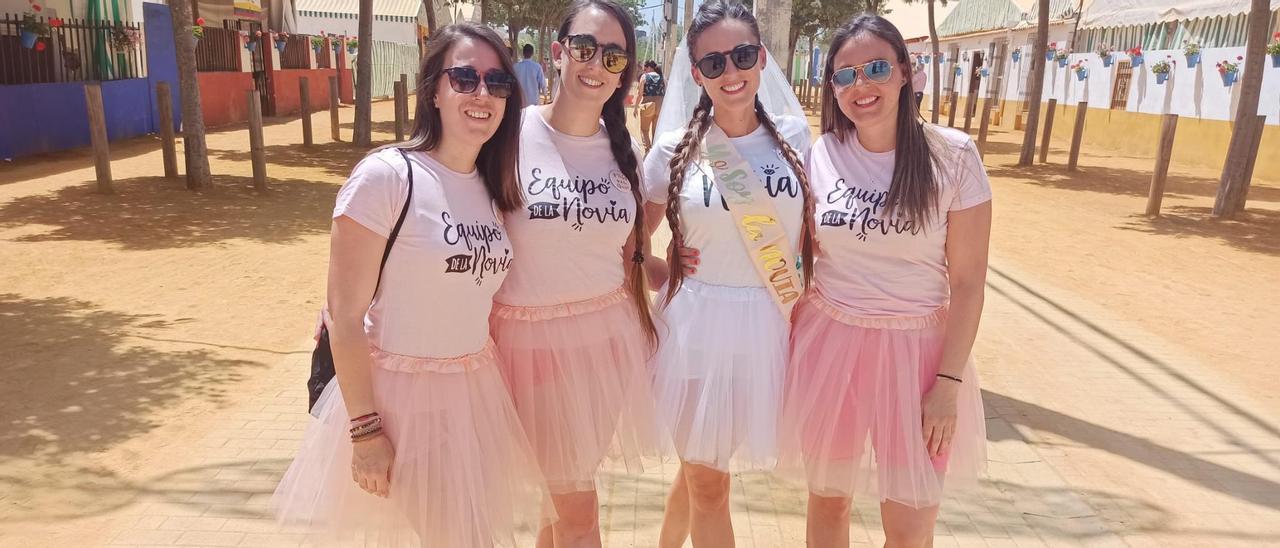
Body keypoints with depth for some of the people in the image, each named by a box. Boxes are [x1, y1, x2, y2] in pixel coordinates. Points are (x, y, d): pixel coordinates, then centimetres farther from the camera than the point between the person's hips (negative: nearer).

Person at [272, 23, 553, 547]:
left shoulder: (493, 188, 4)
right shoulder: (386, 176, -16)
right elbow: (344, 317, -16)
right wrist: (365, 430, -16)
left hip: (476, 392, 7)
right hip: (399, 393, -6)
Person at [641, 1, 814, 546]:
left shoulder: (795, 135, -1)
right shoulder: (673, 151, -4)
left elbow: (812, 232, 6)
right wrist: (661, 271, -6)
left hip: (772, 328, 2)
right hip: (697, 329, -2)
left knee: (702, 468, 19)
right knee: (708, 483, 9)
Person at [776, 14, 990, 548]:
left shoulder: (952, 155, -9)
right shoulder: (819, 155, -3)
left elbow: (968, 280, -7)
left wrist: (949, 383, -10)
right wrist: (793, 348, 5)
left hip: (917, 349, -2)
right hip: (828, 344, 2)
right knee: (827, 499, 16)